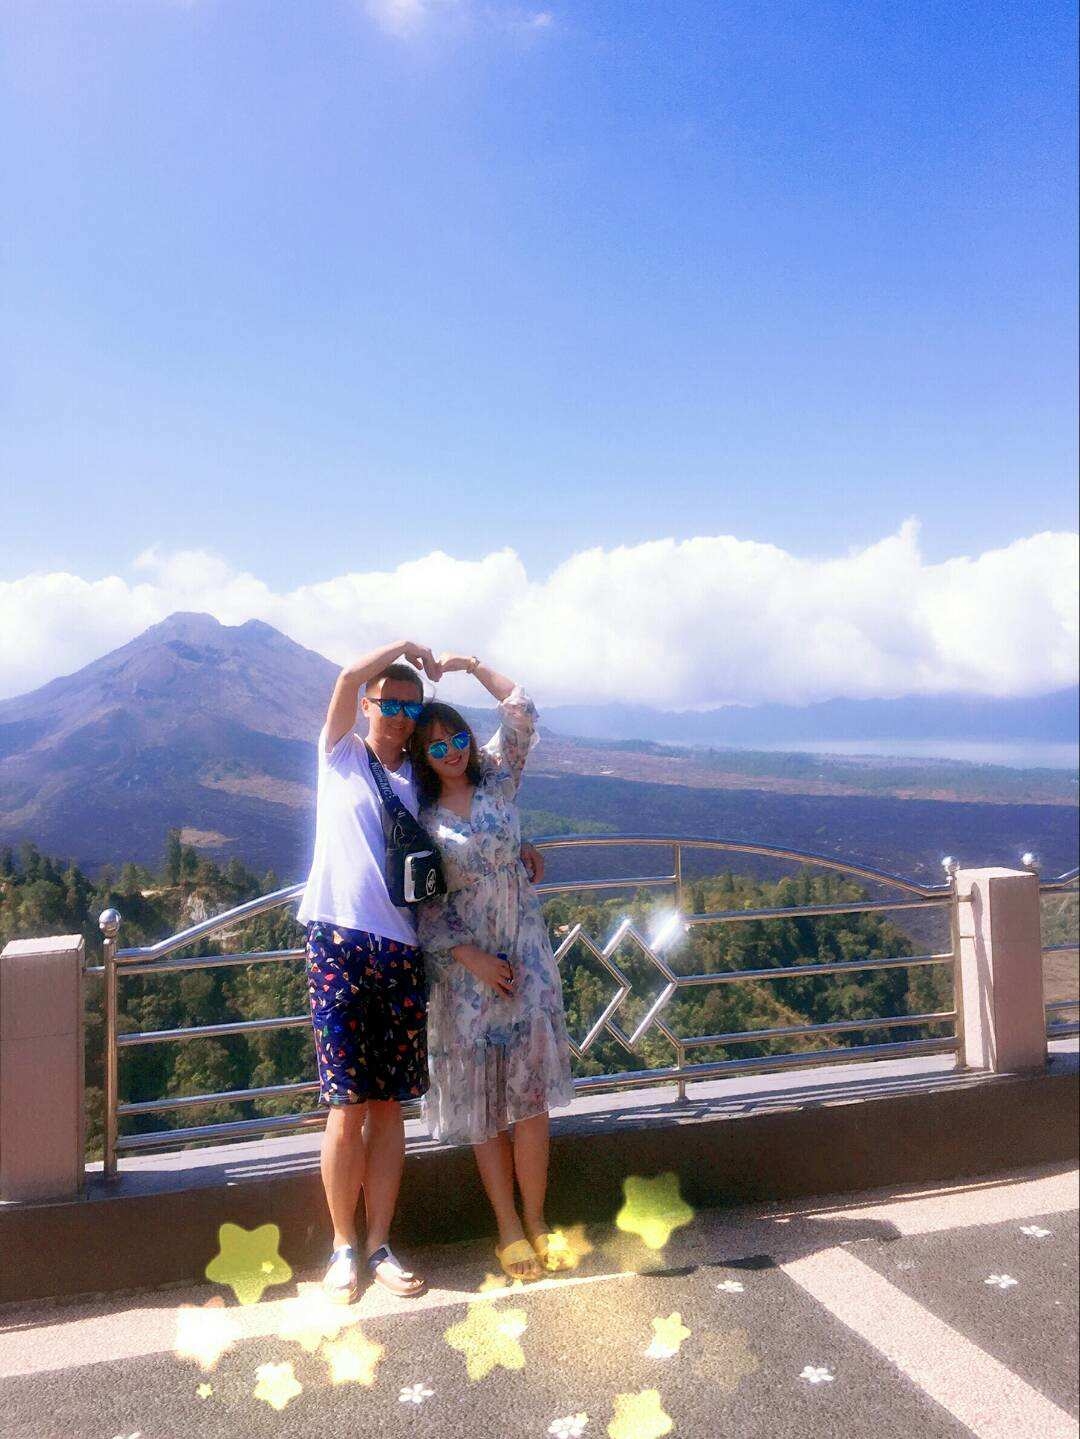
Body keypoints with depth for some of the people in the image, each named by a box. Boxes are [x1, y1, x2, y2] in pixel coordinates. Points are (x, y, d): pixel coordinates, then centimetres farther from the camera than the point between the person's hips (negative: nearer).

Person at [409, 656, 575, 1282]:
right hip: (463, 963, -1)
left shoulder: (498, 781, 3)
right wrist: (471, 957, -13)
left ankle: (537, 1221, 17)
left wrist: (475, 665, -9)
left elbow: (522, 713, -7)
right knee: (481, 1096, 6)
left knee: (529, 1091, 2)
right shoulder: (419, 818, -2)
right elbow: (425, 903, -5)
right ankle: (509, 1228, 20)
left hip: (526, 954, 1)